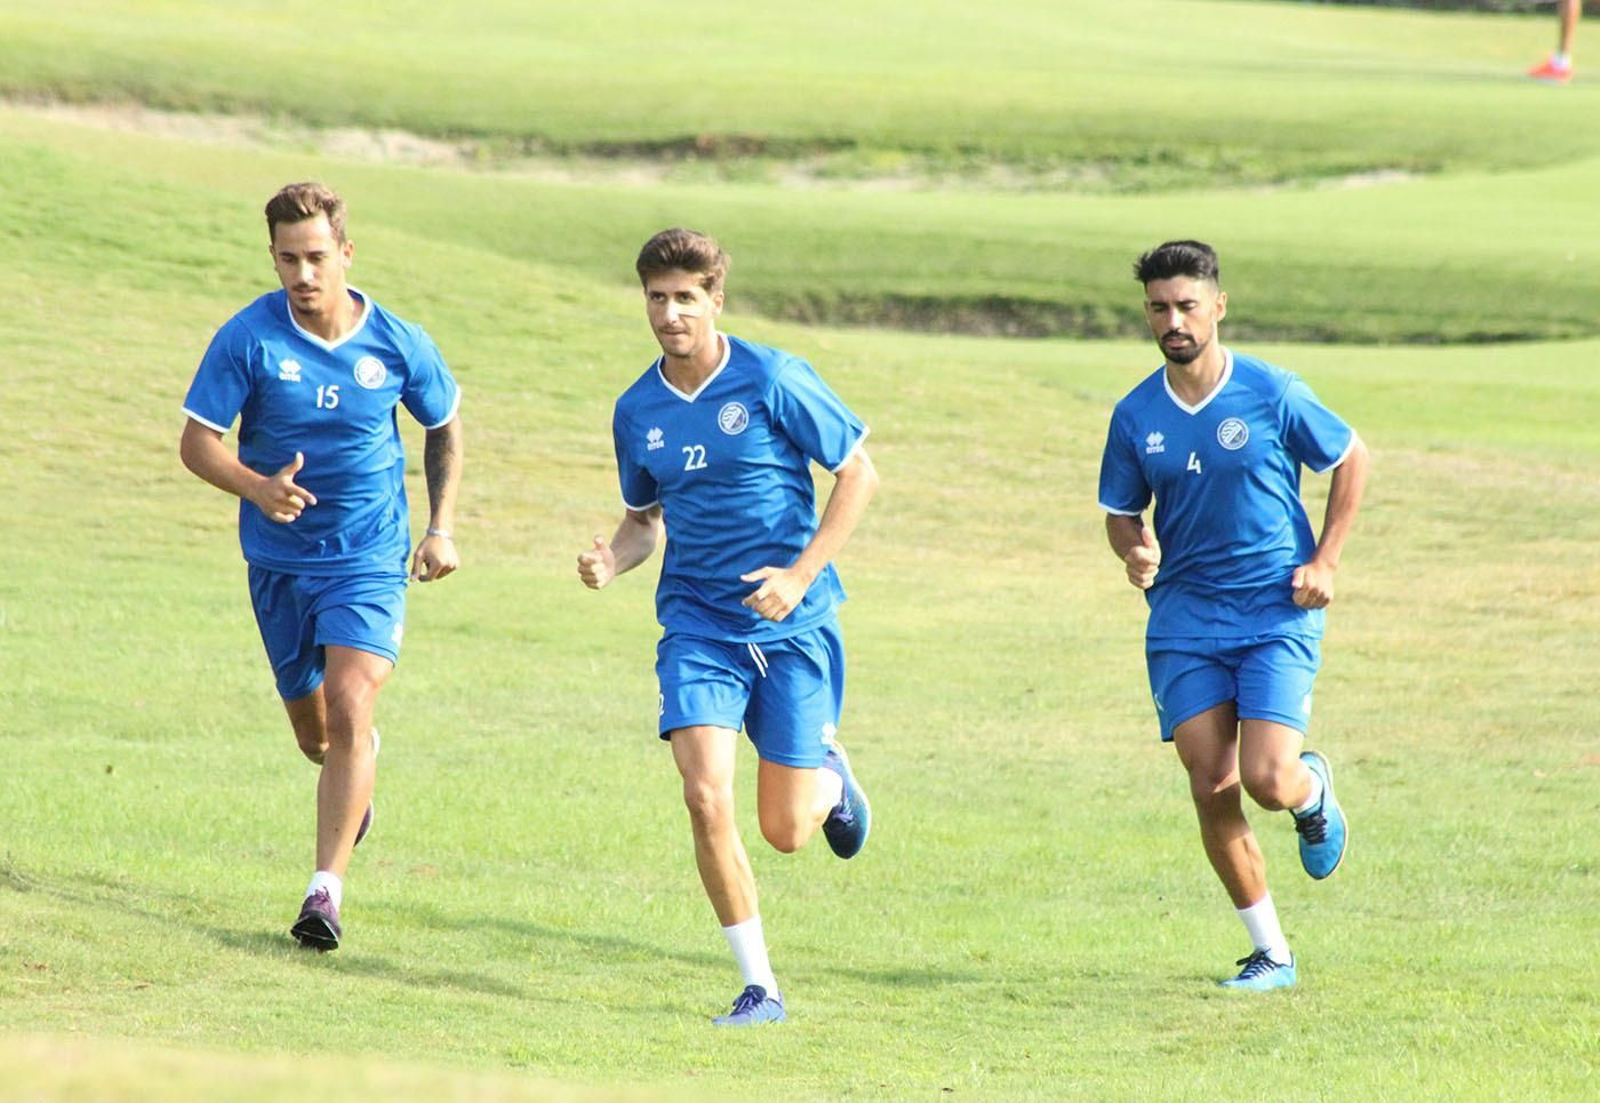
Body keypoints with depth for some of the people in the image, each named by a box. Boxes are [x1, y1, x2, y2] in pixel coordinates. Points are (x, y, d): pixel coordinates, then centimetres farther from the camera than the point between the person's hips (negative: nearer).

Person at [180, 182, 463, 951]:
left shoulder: (398, 345, -8)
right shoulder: (248, 339, -12)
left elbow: (445, 428, 10)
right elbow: (197, 441, -11)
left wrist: (441, 529, 3)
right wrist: (258, 487, -30)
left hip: (370, 557, -2)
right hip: (280, 560, 2)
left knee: (349, 710, -19)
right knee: (313, 730, 14)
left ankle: (327, 890, -18)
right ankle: (352, 787, 51)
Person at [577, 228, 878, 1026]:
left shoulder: (773, 380, -9)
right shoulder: (636, 411, 4)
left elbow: (858, 473, -4)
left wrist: (799, 576, -13)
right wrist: (612, 559, -6)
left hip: (793, 624, -3)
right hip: (697, 623, 3)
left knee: (786, 831, -1)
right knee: (707, 800, -16)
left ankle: (829, 776, 38)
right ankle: (759, 988, -4)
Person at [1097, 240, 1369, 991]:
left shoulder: (1272, 394, -8)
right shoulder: (1137, 416, 0)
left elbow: (1351, 459, 5)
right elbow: (1121, 512, 11)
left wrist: (1323, 562, -2)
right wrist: (1135, 552, -12)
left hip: (1278, 617, -3)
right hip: (1185, 621, 3)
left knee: (1268, 782, -15)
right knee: (1211, 791, -3)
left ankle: (1314, 790, 25)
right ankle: (1270, 954, 11)